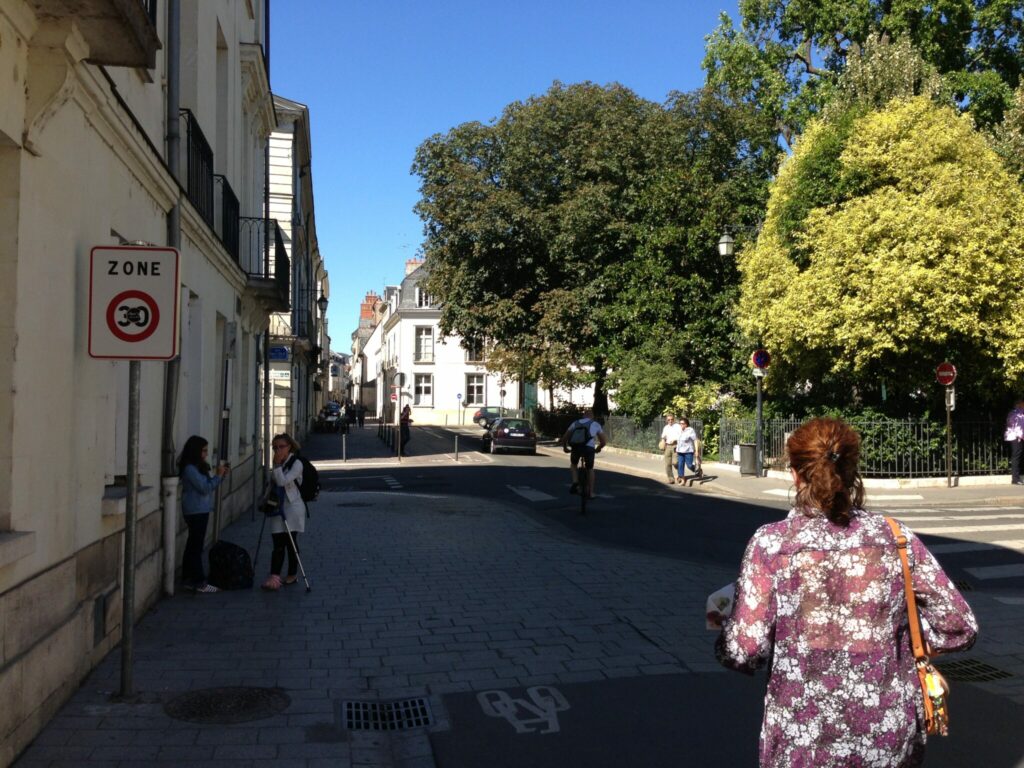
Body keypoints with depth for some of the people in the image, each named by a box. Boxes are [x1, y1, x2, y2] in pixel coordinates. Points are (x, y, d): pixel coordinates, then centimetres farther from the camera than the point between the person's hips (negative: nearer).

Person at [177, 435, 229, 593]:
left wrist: (221, 475, 5)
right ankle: (199, 582, -5)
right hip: (196, 511, -10)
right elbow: (205, 488, -19)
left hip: (200, 510, 10)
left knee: (192, 545, 13)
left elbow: (208, 485, 18)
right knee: (196, 546, -7)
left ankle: (188, 579, 20)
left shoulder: (197, 467, 13)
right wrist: (218, 475, -12)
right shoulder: (190, 469, -16)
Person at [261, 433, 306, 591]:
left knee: (290, 542, 0)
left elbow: (283, 481, -21)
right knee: (278, 544, 2)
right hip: (278, 507, 6)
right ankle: (274, 577, 1)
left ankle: (292, 575, 10)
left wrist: (277, 464, -18)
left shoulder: (296, 463, -9)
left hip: (292, 508, -6)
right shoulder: (279, 463, 14)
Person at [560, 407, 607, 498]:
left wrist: (565, 447, 40)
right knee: (590, 469, 22)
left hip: (576, 447, 1)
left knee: (573, 464, 30)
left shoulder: (575, 423, 24)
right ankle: (591, 493, 21)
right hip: (589, 448, -1)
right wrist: (597, 449, 40)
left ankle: (575, 483, 9)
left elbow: (564, 438, 23)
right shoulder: (596, 424, 22)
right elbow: (604, 441, 23)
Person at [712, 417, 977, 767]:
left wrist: (724, 625, 7)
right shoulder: (896, 539, -4)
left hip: (802, 739, -2)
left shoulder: (771, 543, -12)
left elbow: (744, 651, -13)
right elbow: (960, 627, -1)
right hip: (892, 738, 3)